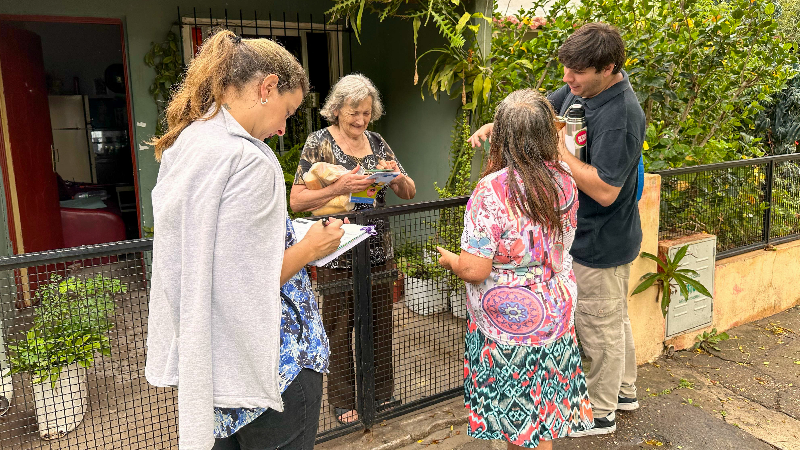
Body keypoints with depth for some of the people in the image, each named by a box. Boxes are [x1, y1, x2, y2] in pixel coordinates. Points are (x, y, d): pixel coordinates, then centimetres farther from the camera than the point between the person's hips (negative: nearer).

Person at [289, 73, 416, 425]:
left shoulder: (377, 142, 9)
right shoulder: (320, 142, -5)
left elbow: (409, 193, 12)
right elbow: (296, 200, -11)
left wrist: (399, 177, -10)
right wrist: (339, 188, -24)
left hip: (379, 251, 5)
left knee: (381, 323, 14)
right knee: (339, 328, 7)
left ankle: (381, 393, 33)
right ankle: (343, 401, 25)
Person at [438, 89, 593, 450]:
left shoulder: (491, 192, -25)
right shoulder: (564, 180, -4)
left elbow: (474, 270, -25)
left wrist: (449, 259, -2)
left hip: (509, 325, -6)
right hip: (557, 311, 6)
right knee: (541, 419, 23)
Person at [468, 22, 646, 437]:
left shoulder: (619, 116, -28)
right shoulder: (581, 88, -1)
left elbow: (604, 191, -31)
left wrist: (556, 147, -28)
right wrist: (496, 124, -7)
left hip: (601, 244, -9)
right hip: (586, 235, 9)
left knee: (599, 326, 8)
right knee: (613, 318, 24)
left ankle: (600, 413, 29)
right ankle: (623, 390, 45)